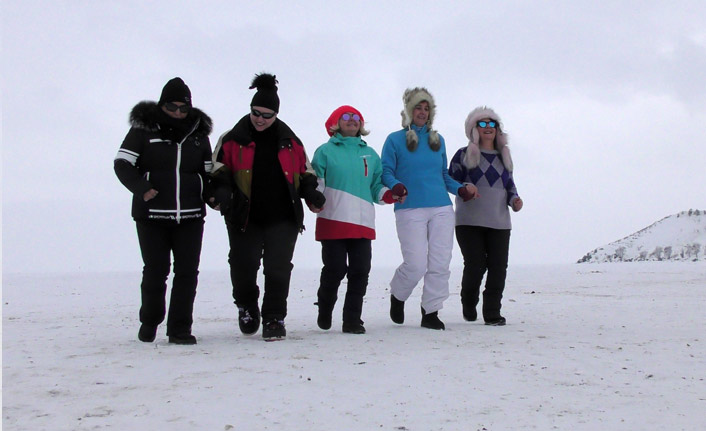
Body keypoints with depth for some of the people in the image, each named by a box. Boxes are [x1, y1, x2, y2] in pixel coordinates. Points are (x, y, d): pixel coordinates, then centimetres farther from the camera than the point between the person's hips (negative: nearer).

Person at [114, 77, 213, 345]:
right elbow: (122, 163, -2)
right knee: (155, 272, 4)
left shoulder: (198, 133, 11)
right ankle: (149, 322, 26)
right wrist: (141, 188, -17)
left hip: (190, 216, 3)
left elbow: (208, 171, 20)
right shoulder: (144, 129, 0)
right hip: (152, 215, -2)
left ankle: (180, 329, 6)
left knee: (187, 273, -2)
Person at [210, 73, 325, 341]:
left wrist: (311, 193, 0)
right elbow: (219, 169, 4)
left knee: (278, 269, -3)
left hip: (283, 218, 1)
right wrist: (222, 191, -15)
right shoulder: (233, 139, 6)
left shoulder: (289, 141, 12)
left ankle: (274, 319, 8)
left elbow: (305, 171, 17)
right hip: (245, 218, -1)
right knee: (244, 266, -2)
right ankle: (247, 308, 26)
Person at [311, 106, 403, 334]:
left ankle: (352, 320, 7)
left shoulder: (370, 154, 20)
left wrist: (390, 195, 0)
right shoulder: (326, 151, 8)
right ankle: (324, 311, 22)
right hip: (332, 220, -3)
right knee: (334, 270, -4)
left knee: (360, 272, -2)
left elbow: (376, 187, 20)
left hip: (363, 222, 3)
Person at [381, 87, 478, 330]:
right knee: (416, 265, -10)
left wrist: (461, 190, 8)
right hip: (410, 210, -4)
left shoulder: (437, 140, 18)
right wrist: (396, 186, -20)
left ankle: (431, 312, 10)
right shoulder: (395, 140, 6)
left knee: (440, 264, -2)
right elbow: (386, 172, 0)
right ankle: (397, 296, 20)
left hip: (441, 209, 4)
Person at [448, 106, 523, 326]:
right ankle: (468, 304, 19)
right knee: (475, 265, -10)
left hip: (499, 222, 4)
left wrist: (514, 200, 4)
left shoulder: (503, 157, 18)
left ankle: (492, 313, 5)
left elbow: (509, 184, 24)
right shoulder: (464, 155, 4)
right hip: (469, 221, -4)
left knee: (498, 267, -5)